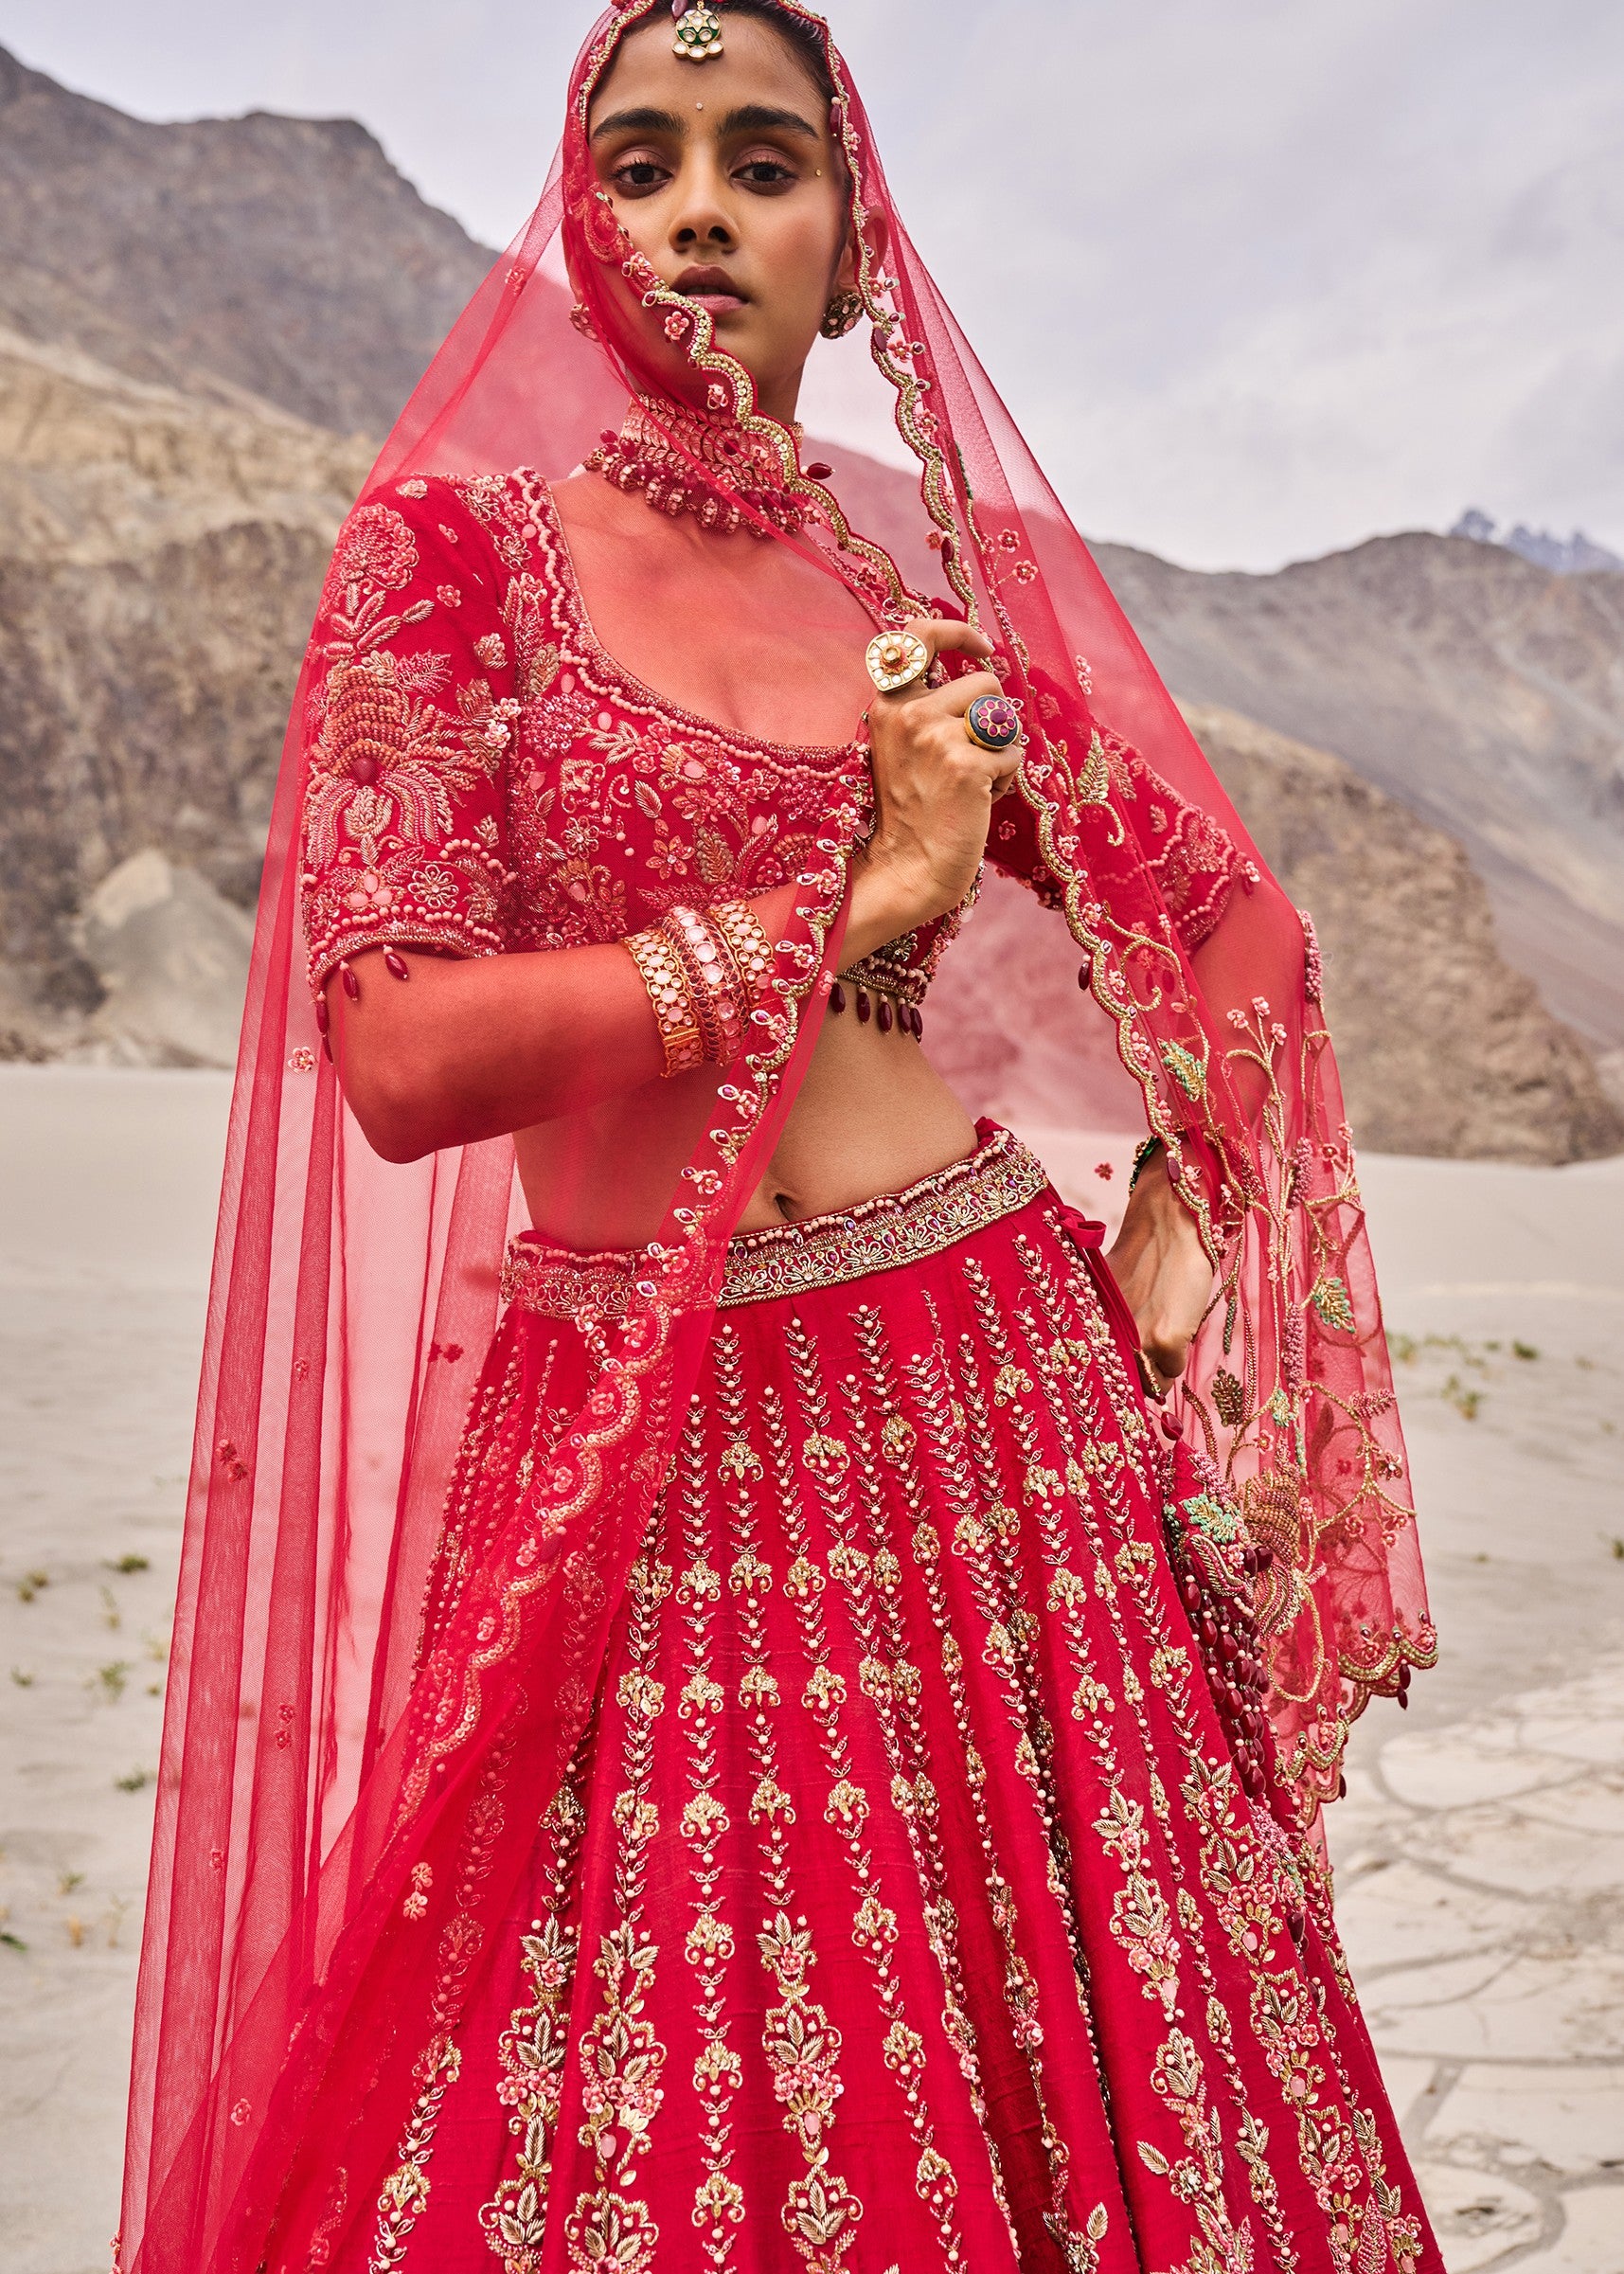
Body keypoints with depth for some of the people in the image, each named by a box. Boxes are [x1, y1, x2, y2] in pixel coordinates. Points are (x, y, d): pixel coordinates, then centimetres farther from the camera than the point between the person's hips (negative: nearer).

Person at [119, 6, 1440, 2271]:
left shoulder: (943, 578, 9)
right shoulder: (454, 541, 0)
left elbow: (1226, 946, 19)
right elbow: (397, 1060, -12)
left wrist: (1160, 1249, 5)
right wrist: (847, 898, -11)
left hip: (994, 1388, 3)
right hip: (647, 1443, -2)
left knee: (1071, 2078, 10)